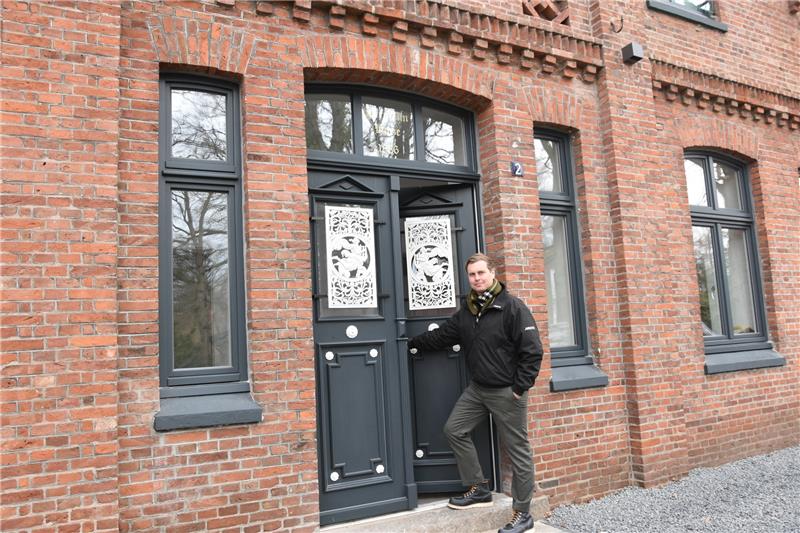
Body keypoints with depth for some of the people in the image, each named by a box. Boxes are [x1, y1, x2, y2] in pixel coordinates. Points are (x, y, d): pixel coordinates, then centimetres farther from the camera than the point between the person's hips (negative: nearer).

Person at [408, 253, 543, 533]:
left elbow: (533, 350, -18)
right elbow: (442, 335, 13)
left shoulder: (512, 307, -16)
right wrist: (413, 343, 9)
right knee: (454, 429, 10)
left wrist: (520, 387, -18)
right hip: (477, 389, 7)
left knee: (517, 450, 3)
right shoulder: (466, 310, 5)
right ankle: (479, 488, 25)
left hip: (507, 392, -7)